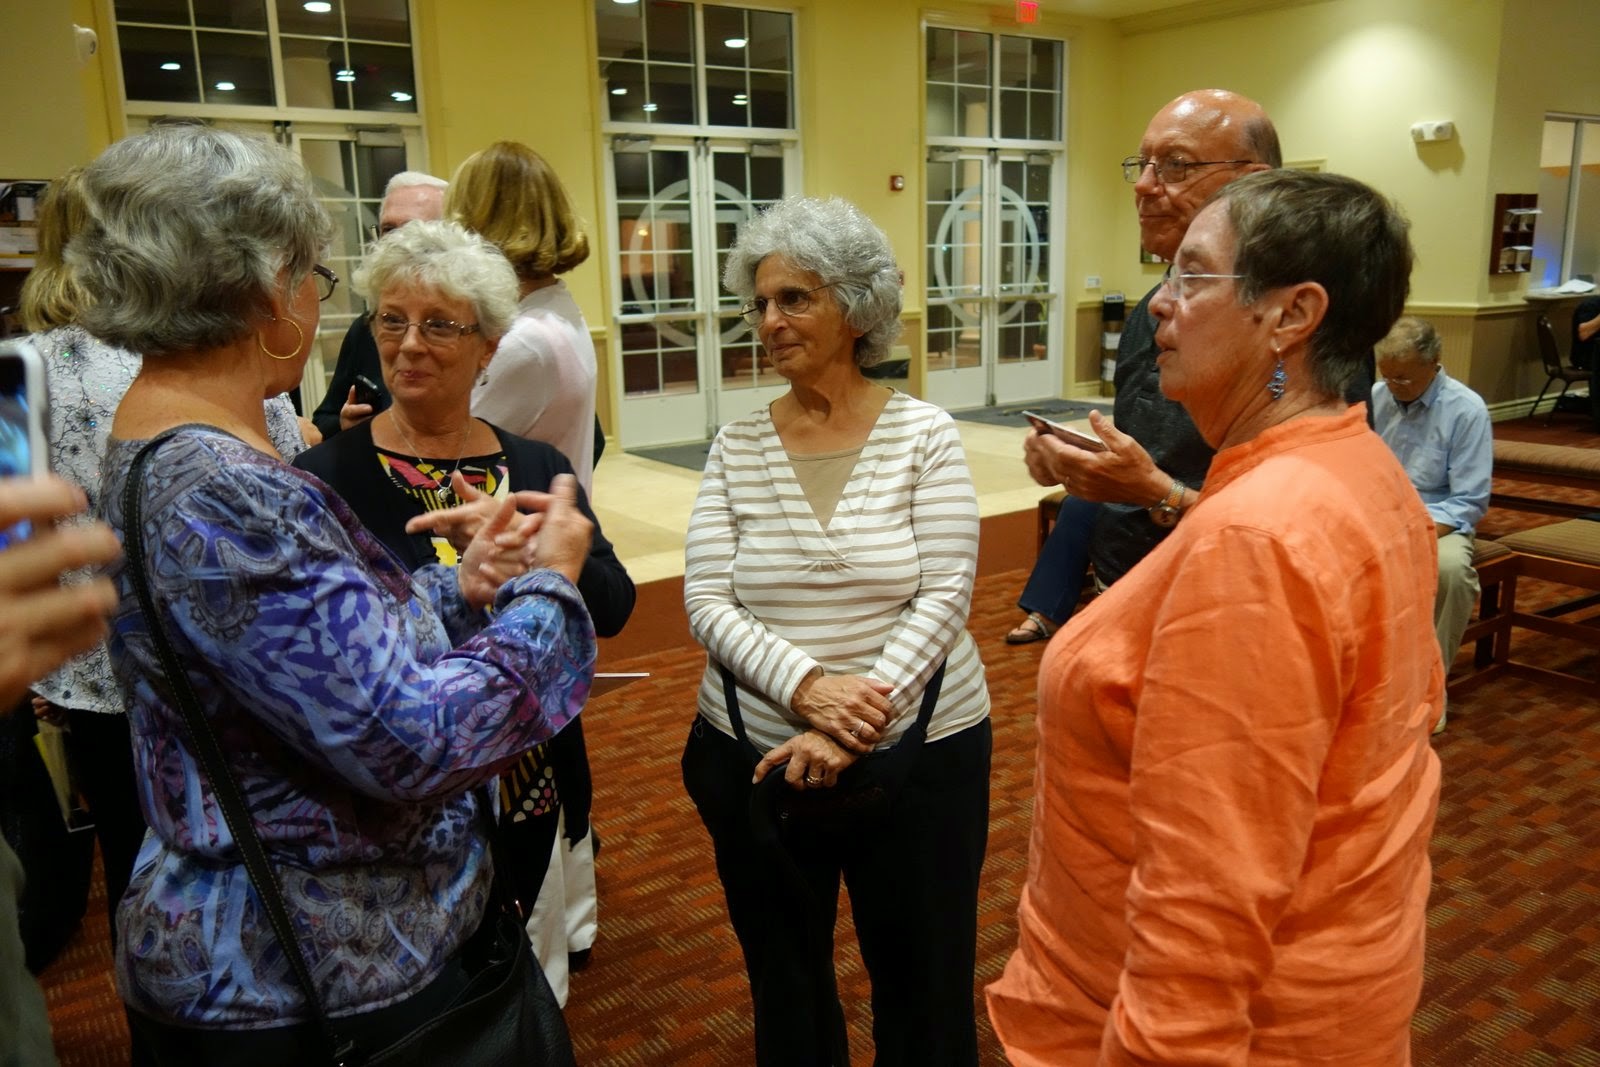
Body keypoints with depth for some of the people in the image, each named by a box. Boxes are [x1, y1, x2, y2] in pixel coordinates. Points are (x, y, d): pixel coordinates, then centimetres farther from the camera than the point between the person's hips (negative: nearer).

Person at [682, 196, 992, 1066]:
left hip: (920, 751, -2)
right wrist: (806, 685, -23)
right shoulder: (737, 447, 0)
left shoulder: (923, 435, -5)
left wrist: (854, 722, -22)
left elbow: (943, 597, -12)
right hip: (756, 754, 2)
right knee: (784, 982, 20)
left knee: (922, 985, 14)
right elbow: (707, 602, -7)